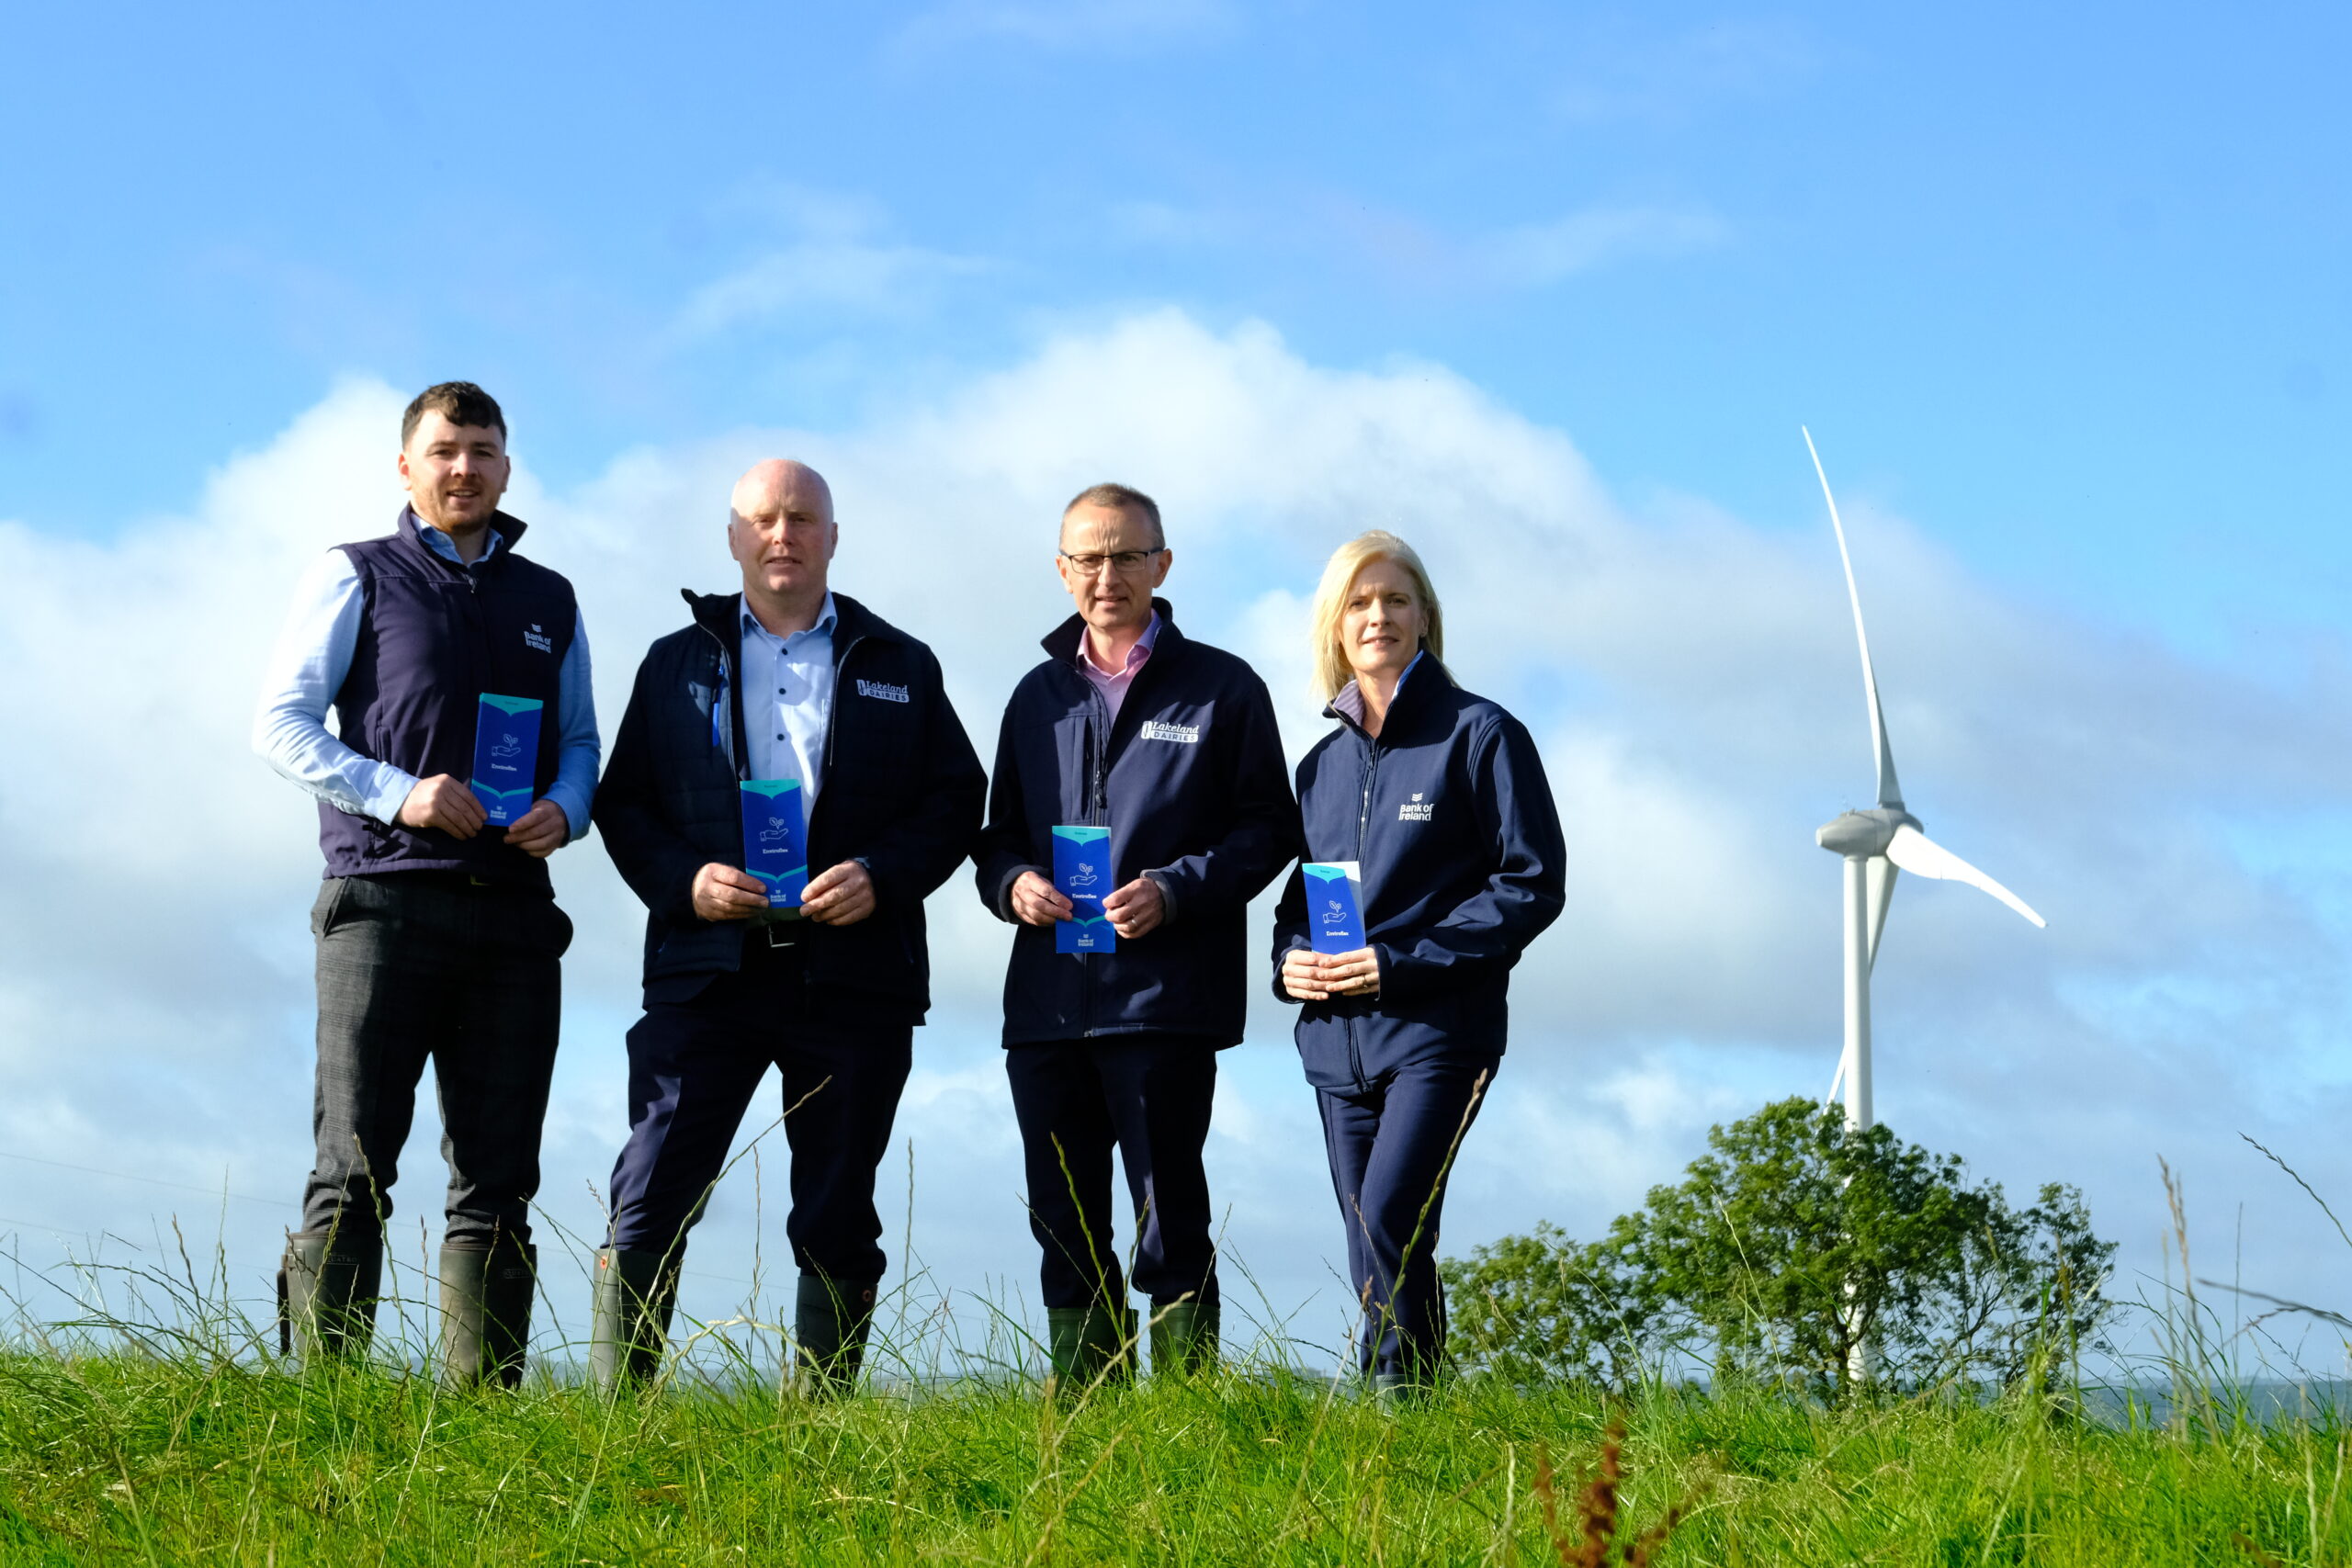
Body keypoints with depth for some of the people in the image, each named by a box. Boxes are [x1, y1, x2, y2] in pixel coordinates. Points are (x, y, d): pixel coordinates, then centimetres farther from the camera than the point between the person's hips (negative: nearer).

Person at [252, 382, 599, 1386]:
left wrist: (564, 810, -2)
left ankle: (482, 1400, 5)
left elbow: (579, 740, 22)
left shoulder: (549, 602, 19)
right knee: (354, 1171, -8)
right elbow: (280, 721, 1)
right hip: (384, 904, -4)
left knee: (497, 1181, 3)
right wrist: (394, 792, -14)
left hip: (512, 915, 4)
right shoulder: (355, 578, 8)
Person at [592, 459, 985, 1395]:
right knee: (649, 1202, -9)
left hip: (853, 975, 0)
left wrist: (882, 876, -9)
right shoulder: (678, 663, 15)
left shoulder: (901, 668, 13)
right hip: (707, 967, 0)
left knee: (838, 1221, 4)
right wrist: (682, 880, -8)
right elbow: (623, 802, 11)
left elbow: (956, 800, 8)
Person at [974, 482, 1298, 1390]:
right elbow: (999, 834, 22)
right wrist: (1011, 882, -1)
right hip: (1047, 998, 5)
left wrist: (1175, 890, -15)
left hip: (1165, 997, -5)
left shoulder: (1222, 689, 4)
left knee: (1169, 1223, -7)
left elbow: (1269, 830, 1)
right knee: (1064, 1228, 7)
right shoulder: (1039, 695, 18)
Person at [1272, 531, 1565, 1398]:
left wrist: (1404, 960, -15)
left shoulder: (1479, 734, -2)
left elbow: (1530, 884, -7)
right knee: (1373, 1253, 6)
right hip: (1336, 1036, 6)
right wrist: (1289, 959, -2)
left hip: (1438, 1027, -6)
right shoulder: (1324, 761, 15)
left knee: (1390, 1220, -22)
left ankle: (1404, 1395, -15)